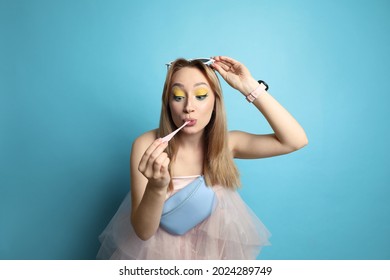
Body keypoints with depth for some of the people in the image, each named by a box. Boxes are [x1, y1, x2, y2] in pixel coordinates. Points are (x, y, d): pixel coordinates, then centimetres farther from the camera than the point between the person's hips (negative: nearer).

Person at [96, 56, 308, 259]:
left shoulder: (225, 143, -12)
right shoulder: (145, 146, -19)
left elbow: (296, 140, -20)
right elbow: (143, 231, -18)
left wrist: (250, 87, -24)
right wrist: (156, 187, -37)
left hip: (212, 248, 2)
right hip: (160, 249, -2)